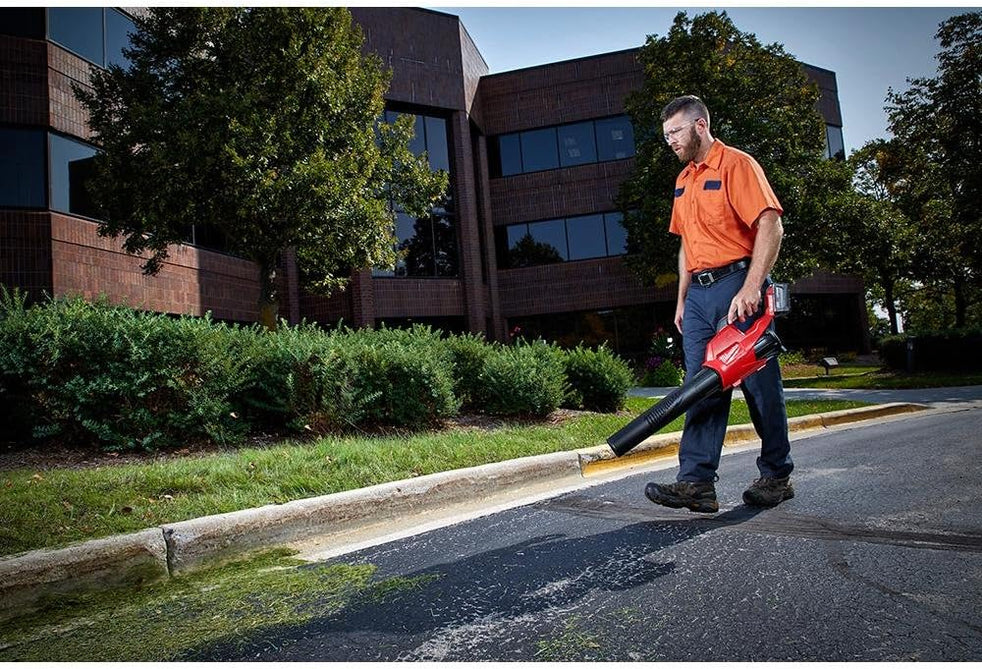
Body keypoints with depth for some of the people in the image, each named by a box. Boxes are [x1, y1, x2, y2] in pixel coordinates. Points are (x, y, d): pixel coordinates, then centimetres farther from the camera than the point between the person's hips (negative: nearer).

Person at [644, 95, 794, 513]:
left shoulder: (736, 165, -5)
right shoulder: (683, 181, 20)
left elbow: (771, 227, -15)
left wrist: (750, 289, -23)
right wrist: (682, 298, 17)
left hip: (738, 285, -7)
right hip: (699, 293, 8)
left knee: (760, 384, 1)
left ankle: (776, 477, 15)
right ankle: (697, 482, -1)